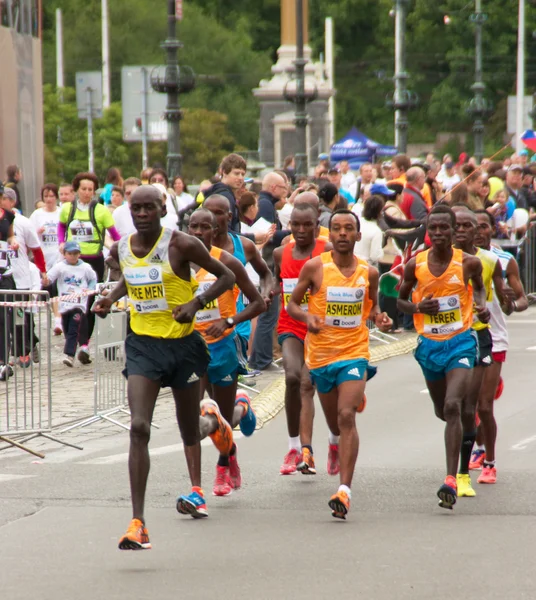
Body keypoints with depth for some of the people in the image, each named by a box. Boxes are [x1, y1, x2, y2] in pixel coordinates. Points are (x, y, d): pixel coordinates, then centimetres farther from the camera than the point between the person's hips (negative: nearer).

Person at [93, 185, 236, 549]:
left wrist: (196, 303, -18)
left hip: (183, 344, -2)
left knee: (189, 430, 14)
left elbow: (227, 276, -4)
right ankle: (138, 522, -19)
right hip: (142, 345, 2)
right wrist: (112, 299, 6)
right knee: (139, 428, -16)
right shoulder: (121, 250, 3)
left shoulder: (181, 245, -12)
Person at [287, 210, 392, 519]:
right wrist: (306, 317, -17)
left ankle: (345, 490, -24)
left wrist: (379, 318, -4)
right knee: (336, 424, 15)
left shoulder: (369, 272, 2)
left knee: (346, 416, -20)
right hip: (321, 354, 1)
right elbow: (292, 304, 4)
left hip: (355, 353, -1)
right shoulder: (315, 267, -4)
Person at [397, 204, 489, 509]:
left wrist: (482, 305, -6)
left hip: (461, 342, -3)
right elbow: (401, 300, 9)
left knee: (452, 406, -22)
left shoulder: (468, 263, -7)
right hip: (429, 346, 3)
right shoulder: (415, 265, -5)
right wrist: (417, 307, -13)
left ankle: (452, 480, -25)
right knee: (442, 411, 18)